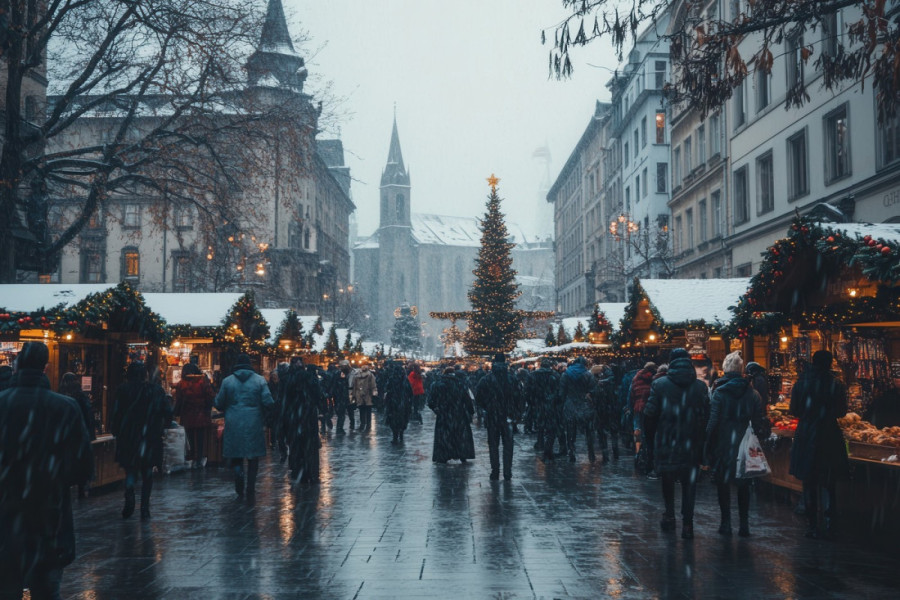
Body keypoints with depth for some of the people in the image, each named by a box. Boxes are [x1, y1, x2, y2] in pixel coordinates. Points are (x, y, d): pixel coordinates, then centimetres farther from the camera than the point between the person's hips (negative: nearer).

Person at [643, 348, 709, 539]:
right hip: (692, 444, 0)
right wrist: (701, 436, 7)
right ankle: (687, 523, 3)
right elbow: (706, 416, -3)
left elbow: (649, 413, -6)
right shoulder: (700, 386, -2)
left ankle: (669, 515, 21)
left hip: (666, 443, 0)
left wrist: (653, 434, 7)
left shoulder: (659, 384, -6)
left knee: (667, 480, 18)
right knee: (689, 482, 7)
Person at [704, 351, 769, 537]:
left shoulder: (719, 393, -8)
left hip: (724, 445, -3)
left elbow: (713, 422, -9)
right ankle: (744, 524, 10)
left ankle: (726, 523, 8)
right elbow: (760, 421, 0)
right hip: (745, 445, 3)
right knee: (744, 484, 11)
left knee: (722, 483, 8)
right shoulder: (752, 393, 0)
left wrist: (709, 448, -3)